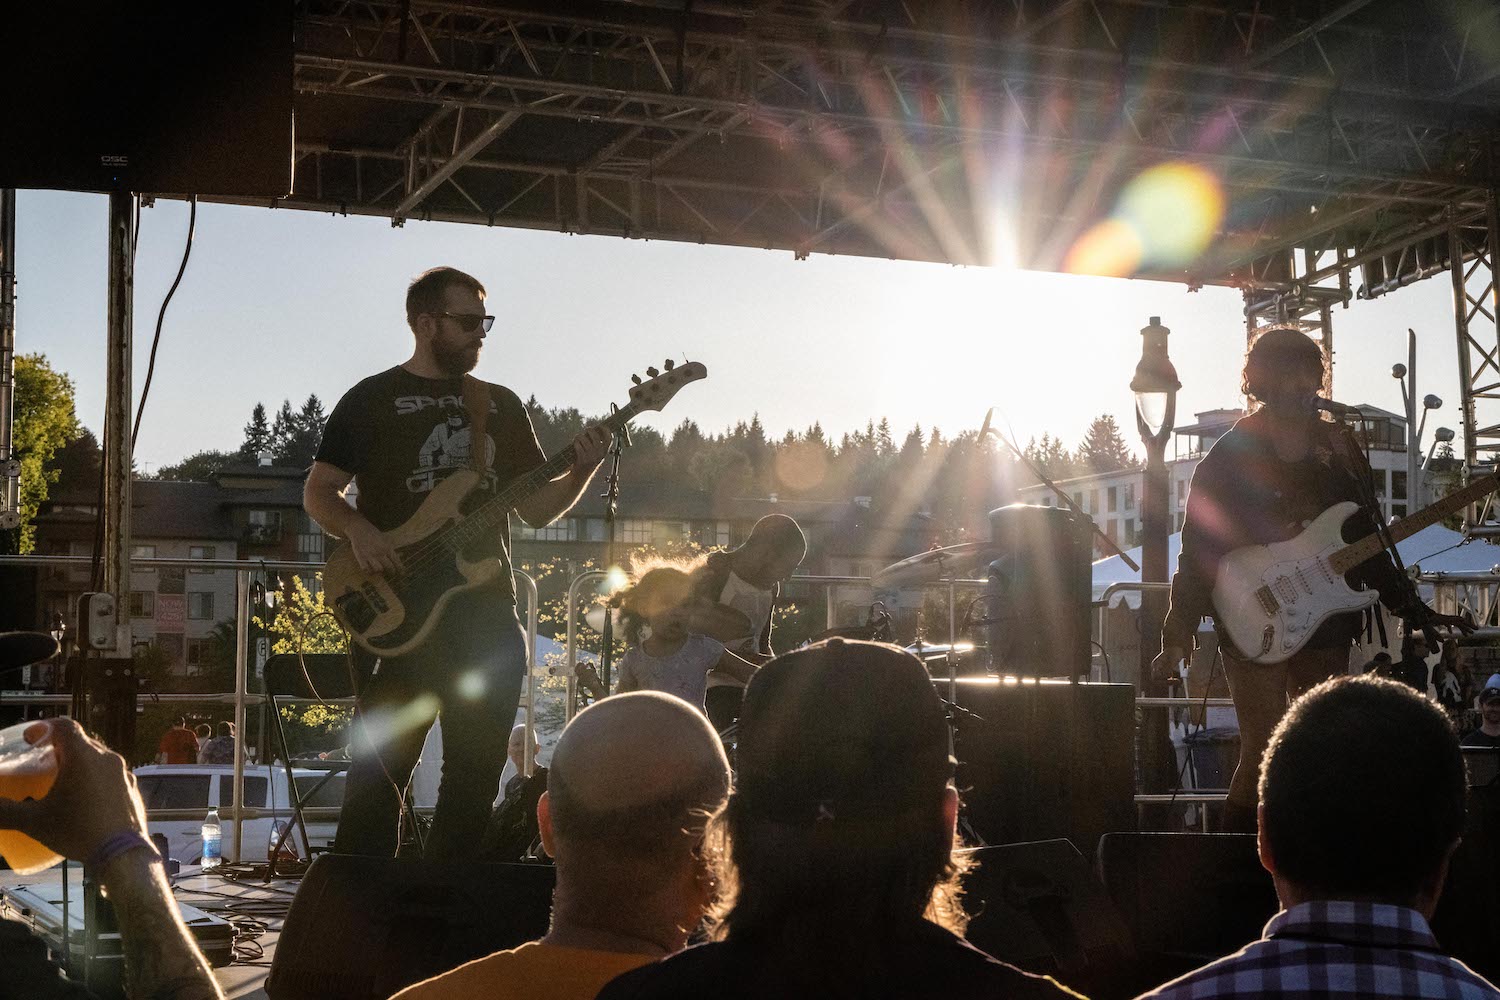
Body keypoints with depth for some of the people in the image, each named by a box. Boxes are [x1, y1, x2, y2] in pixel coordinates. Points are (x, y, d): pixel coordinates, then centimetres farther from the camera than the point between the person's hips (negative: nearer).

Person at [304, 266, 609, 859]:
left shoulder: (501, 405, 16)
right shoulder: (373, 400, 4)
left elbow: (536, 508, 15)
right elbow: (318, 492, 3)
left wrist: (580, 473, -4)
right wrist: (358, 531, -17)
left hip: (488, 614, 5)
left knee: (476, 774, 7)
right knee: (380, 770, -7)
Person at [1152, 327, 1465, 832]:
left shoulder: (1338, 450, 9)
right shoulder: (1231, 458, -6)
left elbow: (1364, 543, 15)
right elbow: (1198, 550, -8)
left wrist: (1414, 611, 12)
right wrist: (1178, 634, -12)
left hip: (1327, 624, 5)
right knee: (1265, 755, -7)